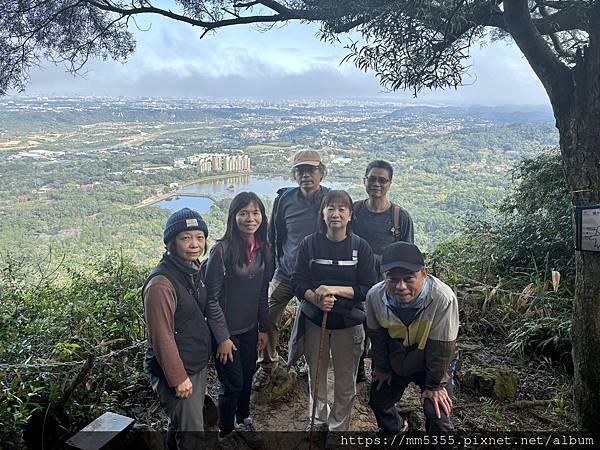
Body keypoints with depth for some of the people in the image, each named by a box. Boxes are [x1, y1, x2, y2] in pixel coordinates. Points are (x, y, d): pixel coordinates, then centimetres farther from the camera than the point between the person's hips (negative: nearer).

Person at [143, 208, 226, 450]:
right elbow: (162, 337, -24)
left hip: (198, 365, 8)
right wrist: (178, 377, -19)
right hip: (175, 372, -8)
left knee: (180, 424, 25)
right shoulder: (161, 282, -26)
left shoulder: (194, 270, 3)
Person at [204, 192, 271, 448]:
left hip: (250, 328, 6)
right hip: (227, 330, -5)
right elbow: (211, 296, -17)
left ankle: (243, 422, 44)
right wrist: (222, 337, -15)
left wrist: (264, 328, 10)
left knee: (247, 379, 19)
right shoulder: (222, 249, -21)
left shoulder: (263, 249, -1)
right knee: (233, 384, 7)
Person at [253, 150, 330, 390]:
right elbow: (274, 235, 9)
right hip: (286, 272, 2)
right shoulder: (284, 199, -3)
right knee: (268, 317, 1)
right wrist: (274, 265, 10)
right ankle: (266, 364, 26)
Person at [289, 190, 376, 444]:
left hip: (348, 323, -1)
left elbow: (368, 288, -8)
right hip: (314, 320, 1)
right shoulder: (310, 243, -3)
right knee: (315, 376, 15)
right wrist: (316, 298, -23)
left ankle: (338, 428, 32)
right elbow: (297, 281, -4)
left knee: (345, 382, 9)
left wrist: (335, 290, -21)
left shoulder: (361, 247, -6)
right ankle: (319, 420, 40)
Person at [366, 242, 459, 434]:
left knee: (438, 415, -12)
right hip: (393, 362, 3)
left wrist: (435, 385, -14)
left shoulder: (443, 298, -38)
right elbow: (377, 336, -8)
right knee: (378, 402, 17)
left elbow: (441, 347, -25)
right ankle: (395, 429, 50)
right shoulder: (375, 296, -27)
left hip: (429, 365, -3)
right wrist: (382, 368, 4)